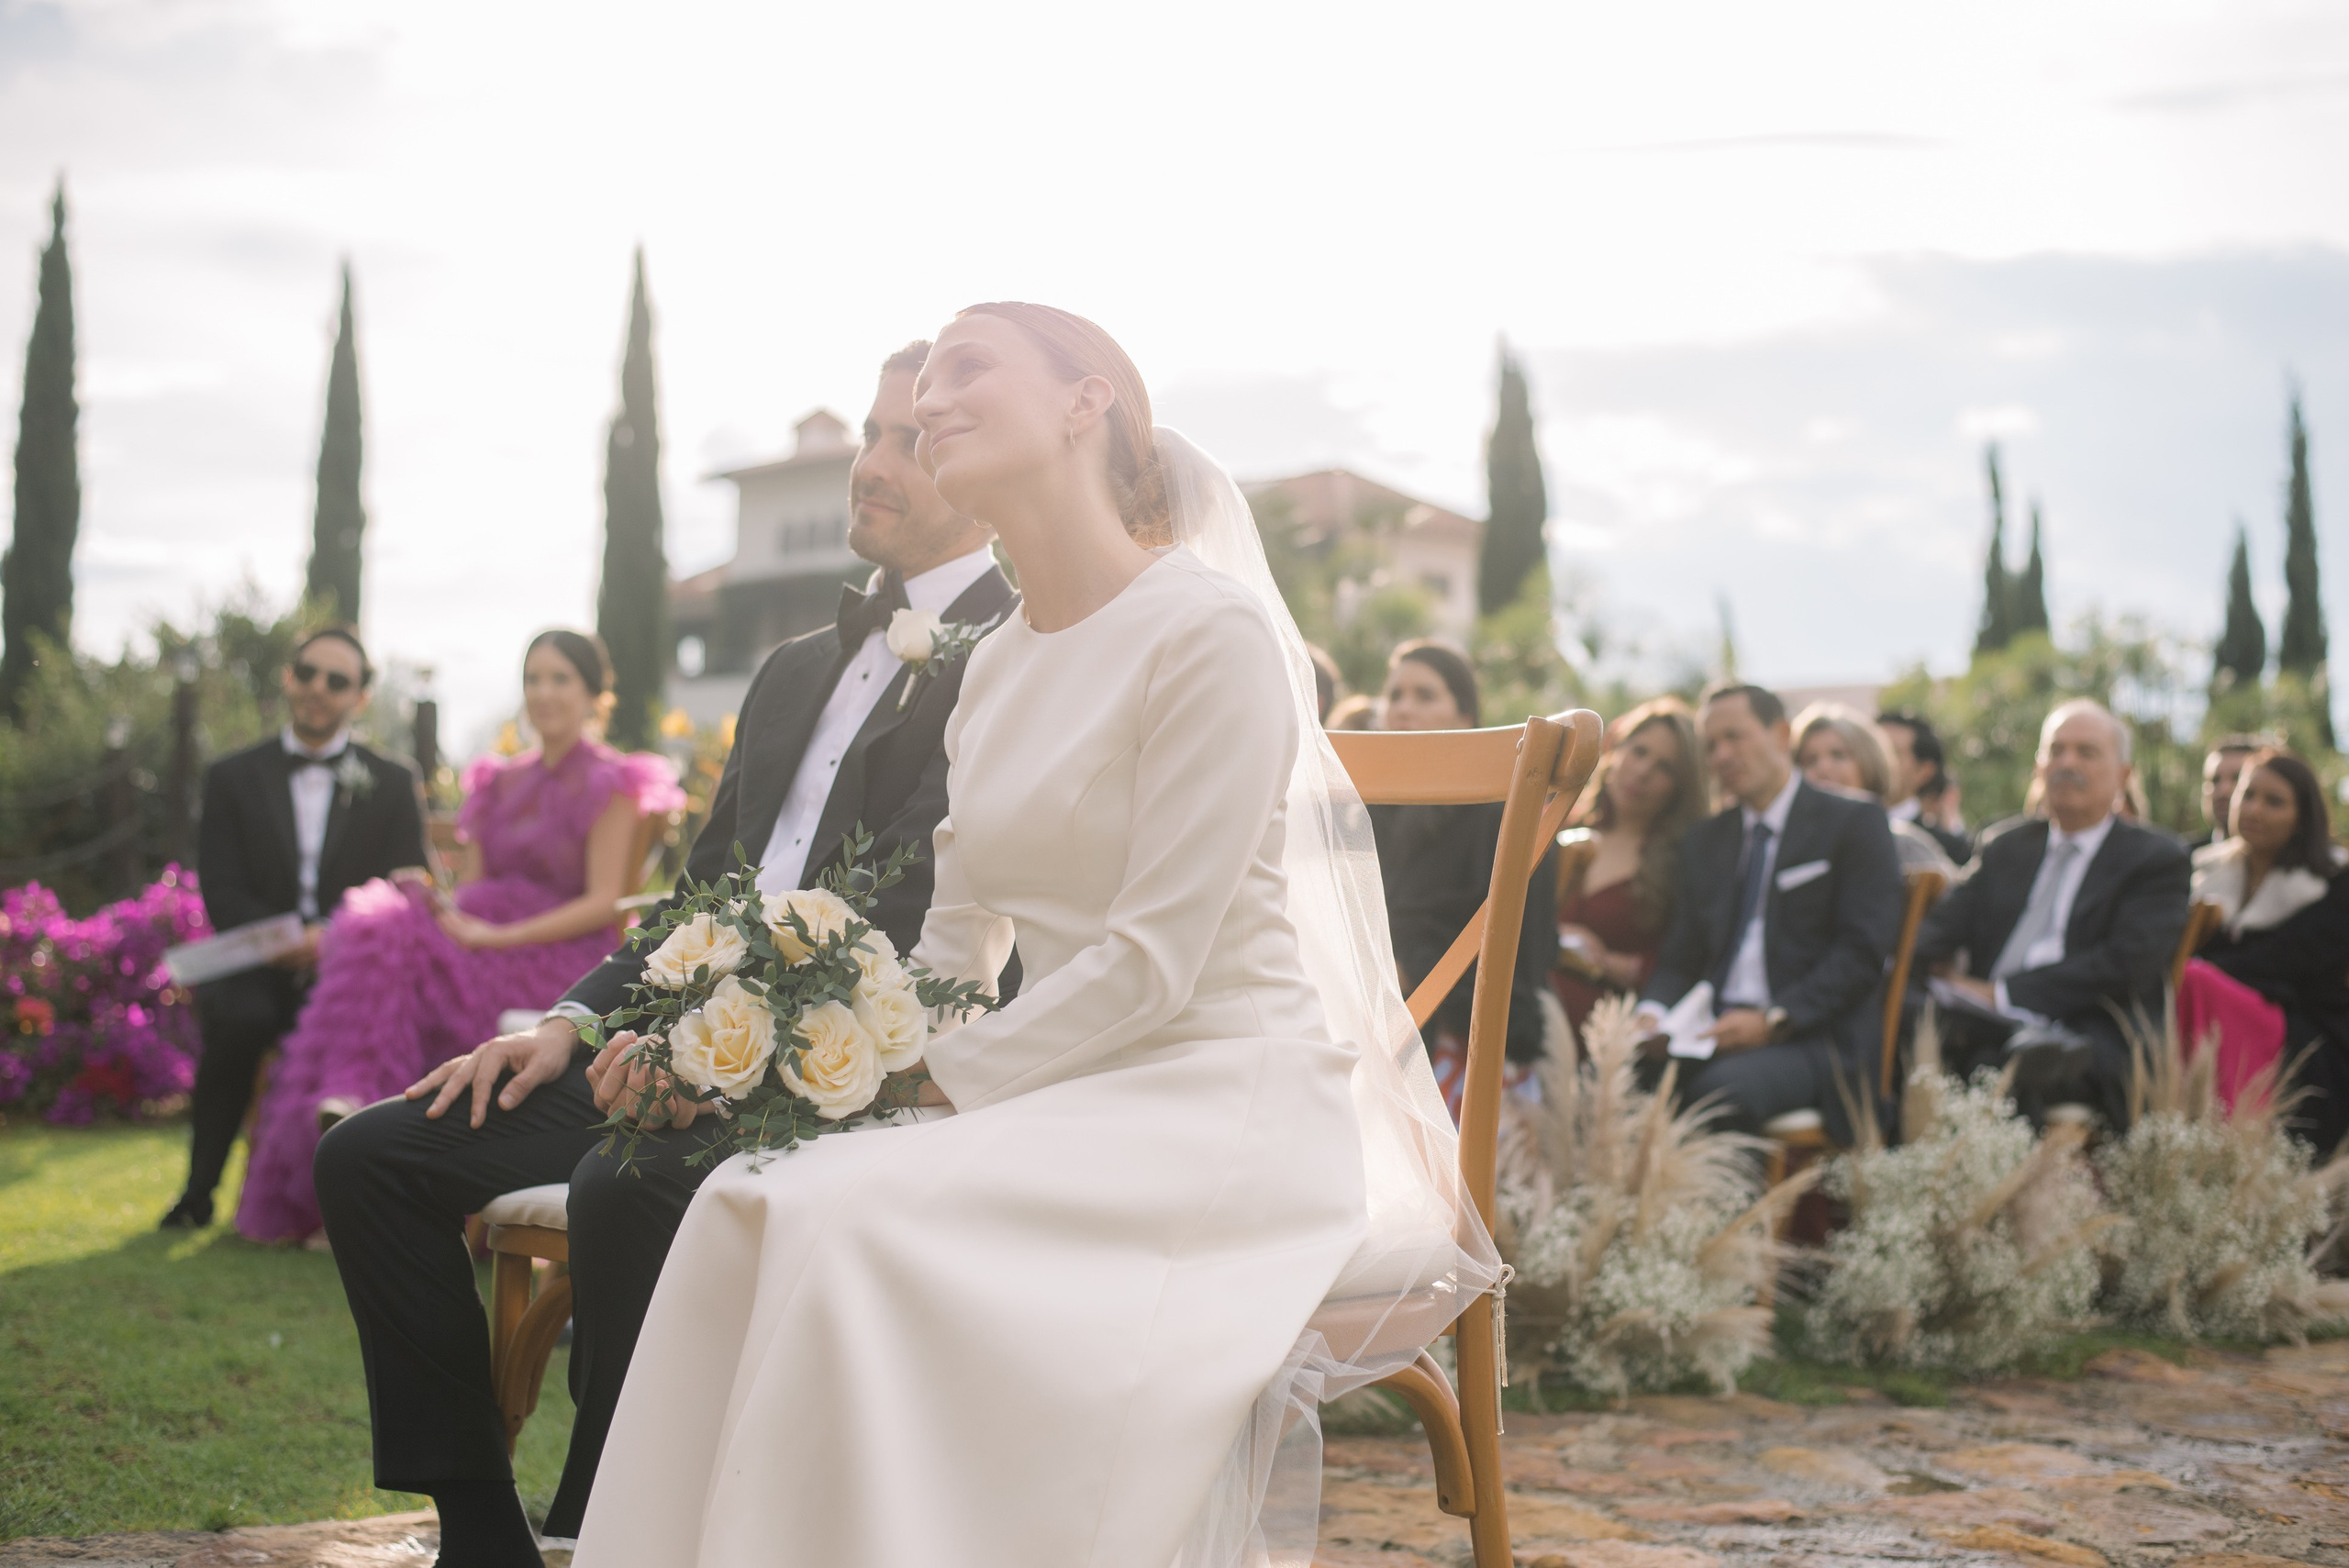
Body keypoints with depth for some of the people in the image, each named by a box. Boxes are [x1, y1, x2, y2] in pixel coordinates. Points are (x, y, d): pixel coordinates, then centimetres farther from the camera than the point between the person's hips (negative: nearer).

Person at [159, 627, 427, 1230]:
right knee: (242, 1018, -34)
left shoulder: (393, 784, 14)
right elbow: (221, 890, 4)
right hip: (257, 964, 0)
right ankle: (200, 1190, -17)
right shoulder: (232, 777, 14)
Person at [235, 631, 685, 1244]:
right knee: (377, 923, -26)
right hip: (481, 941, 6)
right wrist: (441, 908, -7)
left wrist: (499, 935, -18)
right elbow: (469, 890, 17)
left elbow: (604, 903, -9)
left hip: (562, 960, -6)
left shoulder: (611, 785, 1)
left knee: (387, 944, -28)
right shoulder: (500, 783, 21)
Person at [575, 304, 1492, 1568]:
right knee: (751, 1204, -18)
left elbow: (1153, 960, -16)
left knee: (861, 1221, -28)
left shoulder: (1213, 630, -11)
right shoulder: (996, 667, 15)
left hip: (1226, 1105, -7)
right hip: (1075, 1100, 7)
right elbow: (958, 944, 16)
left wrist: (944, 1083, -14)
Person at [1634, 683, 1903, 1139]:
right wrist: (1652, 1011, -3)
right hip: (1714, 1032, 5)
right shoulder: (1703, 841, 24)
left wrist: (1774, 1020, -17)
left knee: (1722, 1088, -37)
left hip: (1814, 1038, -5)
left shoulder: (1853, 823, 5)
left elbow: (1861, 951, -5)